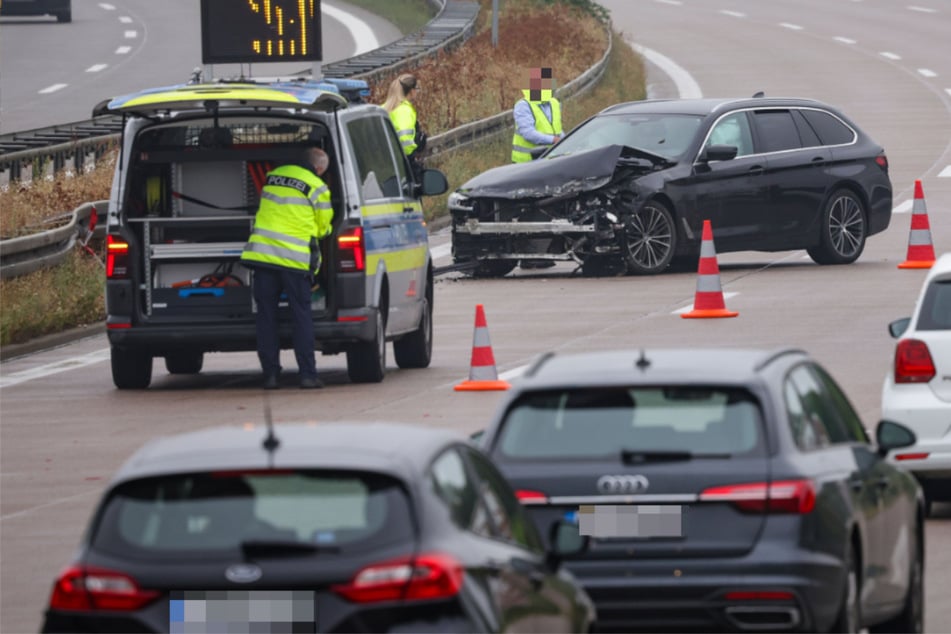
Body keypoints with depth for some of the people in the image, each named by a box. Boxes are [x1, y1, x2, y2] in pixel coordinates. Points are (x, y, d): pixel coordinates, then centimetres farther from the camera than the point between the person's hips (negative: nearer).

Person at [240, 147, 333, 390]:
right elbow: (323, 227, 8)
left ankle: (270, 374, 5)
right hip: (295, 259, -3)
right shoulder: (317, 189, -1)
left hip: (263, 251, 3)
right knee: (301, 315, 3)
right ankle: (308, 374, -1)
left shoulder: (273, 177, 13)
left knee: (266, 316, 7)